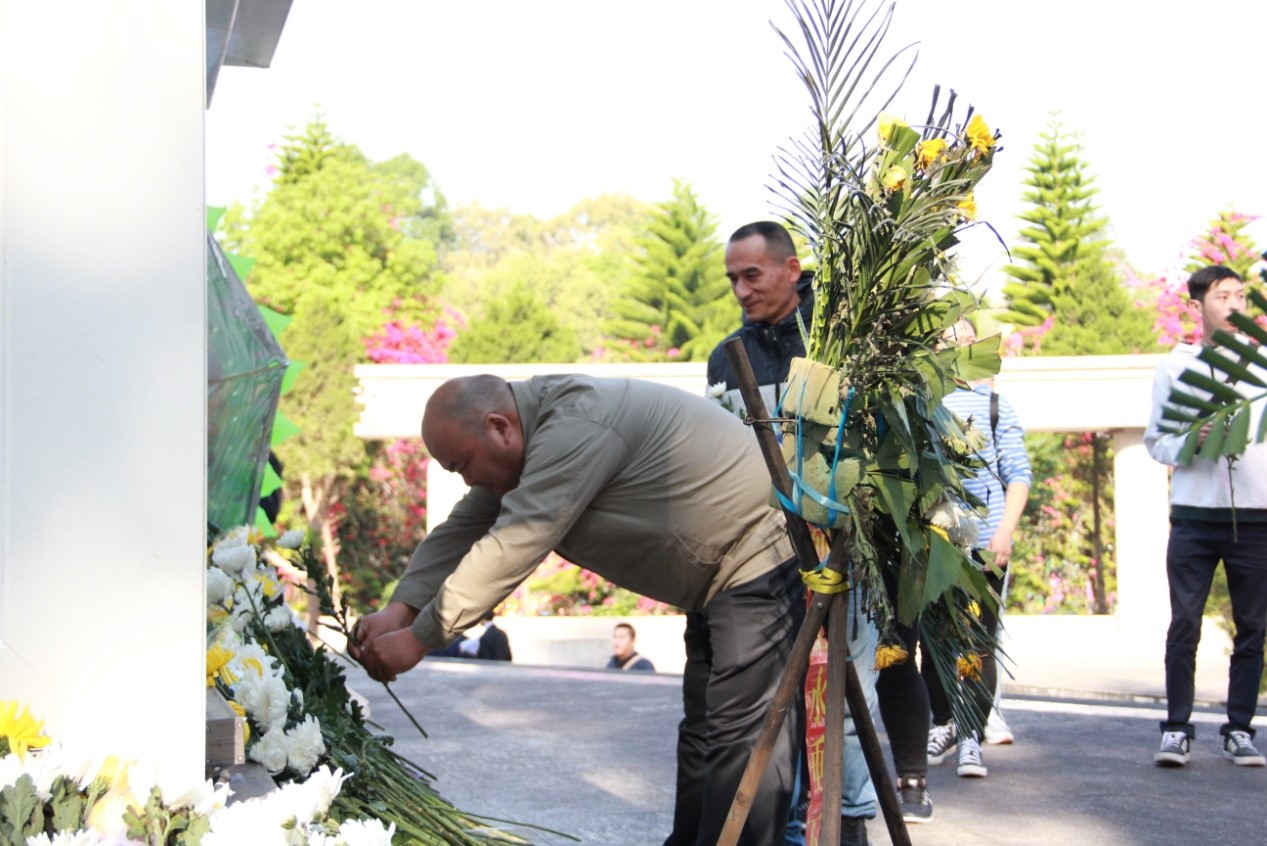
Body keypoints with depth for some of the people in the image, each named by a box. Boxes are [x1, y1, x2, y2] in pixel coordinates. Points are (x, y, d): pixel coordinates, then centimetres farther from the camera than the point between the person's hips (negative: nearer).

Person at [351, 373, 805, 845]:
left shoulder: (576, 427, -27)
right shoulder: (544, 434, 6)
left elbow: (511, 546, -31)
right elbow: (461, 531, 5)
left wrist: (418, 638, -28)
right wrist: (399, 610, -9)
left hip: (762, 559, -11)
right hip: (718, 578, 11)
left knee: (741, 732, -14)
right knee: (702, 730, 16)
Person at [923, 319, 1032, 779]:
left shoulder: (993, 404, 8)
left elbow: (1018, 474, 6)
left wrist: (1005, 531, -7)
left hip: (983, 542, -1)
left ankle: (972, 736, 5)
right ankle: (944, 724, 26)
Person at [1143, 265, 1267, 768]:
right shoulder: (1176, 366, 8)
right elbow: (1155, 440, 7)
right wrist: (1191, 441, -12)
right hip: (1194, 517, -1)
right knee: (1184, 625, -2)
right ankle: (1178, 729, 4)